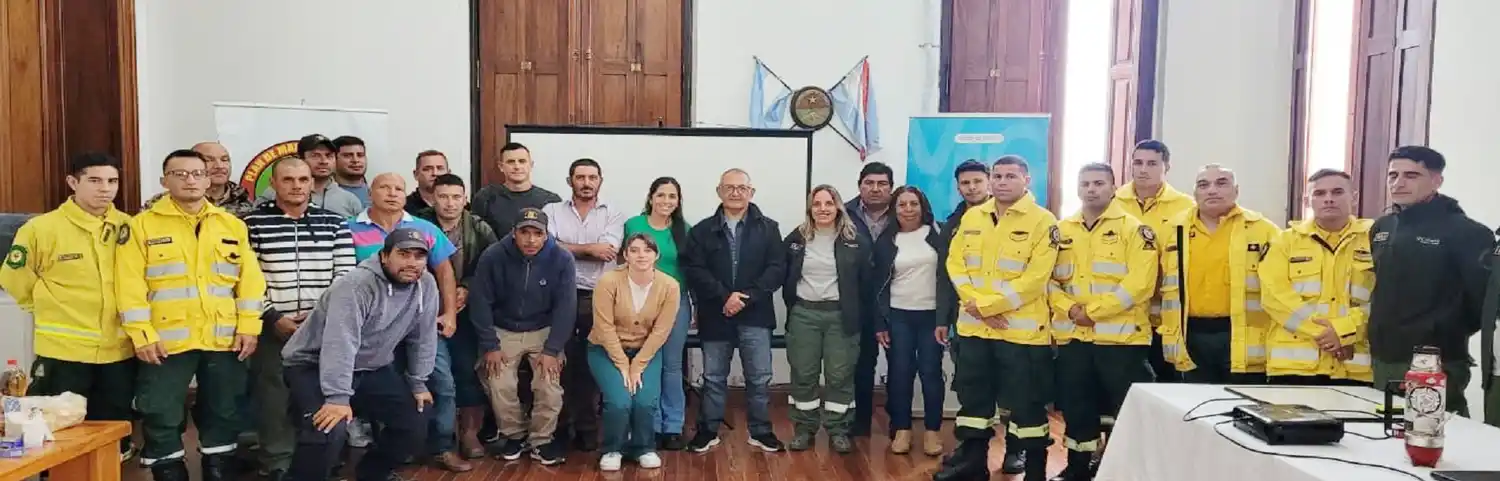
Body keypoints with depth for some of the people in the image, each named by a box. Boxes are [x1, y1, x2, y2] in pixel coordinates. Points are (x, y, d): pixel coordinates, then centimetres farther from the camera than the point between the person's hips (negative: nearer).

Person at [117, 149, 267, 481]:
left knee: (222, 415, 12)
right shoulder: (142, 225, 1)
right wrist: (142, 335, -11)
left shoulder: (232, 225, 9)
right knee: (162, 420, 2)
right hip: (167, 342, -2)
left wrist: (249, 327, -2)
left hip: (224, 341, 3)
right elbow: (131, 286, -4)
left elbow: (250, 280, 6)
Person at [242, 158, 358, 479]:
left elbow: (346, 276, 4)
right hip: (272, 329, -2)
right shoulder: (253, 224, 0)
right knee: (275, 401, 4)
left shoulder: (334, 224, 6)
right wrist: (273, 317, -11)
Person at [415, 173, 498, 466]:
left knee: (469, 369, 3)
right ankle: (441, 446, 2)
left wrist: (467, 289, -13)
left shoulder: (479, 229, 1)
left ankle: (469, 432, 21)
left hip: (467, 312, 3)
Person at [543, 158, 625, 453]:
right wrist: (589, 248, -9)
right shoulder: (552, 211, 7)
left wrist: (567, 248, -6)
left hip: (598, 298, 0)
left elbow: (607, 252, -11)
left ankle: (587, 428, 17)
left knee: (591, 364, 5)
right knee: (561, 362, 5)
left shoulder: (613, 215, 6)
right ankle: (560, 428, 18)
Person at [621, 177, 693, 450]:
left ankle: (673, 427, 15)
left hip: (676, 302, 1)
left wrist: (697, 303, 4)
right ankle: (652, 426, 14)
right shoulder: (633, 225, -1)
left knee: (672, 365, 7)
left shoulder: (684, 230, 3)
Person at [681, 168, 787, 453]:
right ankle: (708, 430, 23)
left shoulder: (768, 228, 3)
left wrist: (747, 298, -15)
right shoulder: (702, 230, 5)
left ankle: (760, 431, 19)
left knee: (759, 377, 5)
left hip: (755, 315, 0)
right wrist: (724, 297, -16)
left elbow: (777, 269, -5)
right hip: (716, 315, 1)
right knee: (713, 377, 10)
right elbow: (694, 270, -5)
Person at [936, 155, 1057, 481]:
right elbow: (955, 263, 7)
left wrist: (986, 305, -16)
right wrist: (975, 304, -9)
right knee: (972, 397, 15)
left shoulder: (1042, 221, -8)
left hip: (1022, 330, -5)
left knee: (1026, 404, 3)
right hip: (973, 327, 5)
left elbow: (1035, 278, -15)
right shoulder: (971, 217, 10)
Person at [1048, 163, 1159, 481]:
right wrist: (1070, 308, -10)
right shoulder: (1061, 231, 10)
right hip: (1072, 336, 4)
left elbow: (1139, 284, -13)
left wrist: (1093, 311, -16)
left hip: (1120, 337, -4)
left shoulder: (1135, 230, -3)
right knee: (1076, 407, 13)